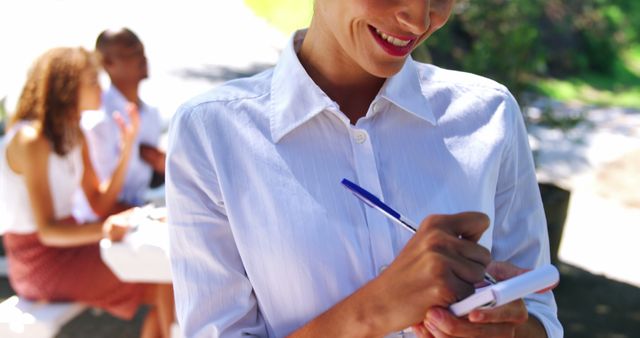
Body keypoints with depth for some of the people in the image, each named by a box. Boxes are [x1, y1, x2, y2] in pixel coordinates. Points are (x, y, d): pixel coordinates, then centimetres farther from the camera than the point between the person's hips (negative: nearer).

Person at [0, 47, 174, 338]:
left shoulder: (74, 136, 8)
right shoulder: (31, 140, -18)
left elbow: (100, 205, 2)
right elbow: (47, 230, -23)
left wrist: (127, 149, -7)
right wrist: (102, 230, -41)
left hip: (68, 246, 8)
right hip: (41, 262, -8)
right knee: (166, 287, -18)